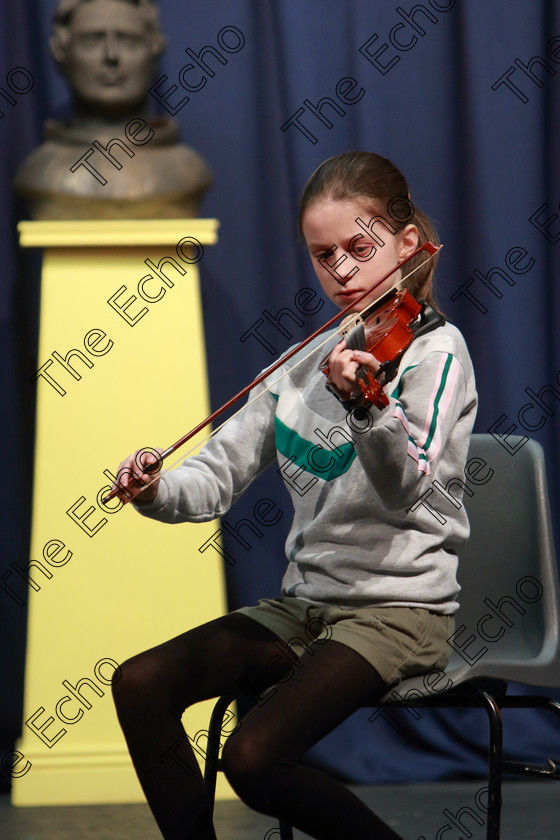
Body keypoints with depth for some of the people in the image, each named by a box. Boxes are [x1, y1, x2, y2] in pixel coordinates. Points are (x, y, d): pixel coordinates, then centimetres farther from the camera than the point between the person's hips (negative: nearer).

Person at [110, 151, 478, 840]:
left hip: (399, 608, -7)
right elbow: (220, 476, 10)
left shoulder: (433, 349, -10)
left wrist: (368, 408, -47)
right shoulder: (305, 363, 11)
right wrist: (158, 491, -13)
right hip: (307, 601, 7)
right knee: (140, 685, -9)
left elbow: (405, 490, -27)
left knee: (255, 758, -24)